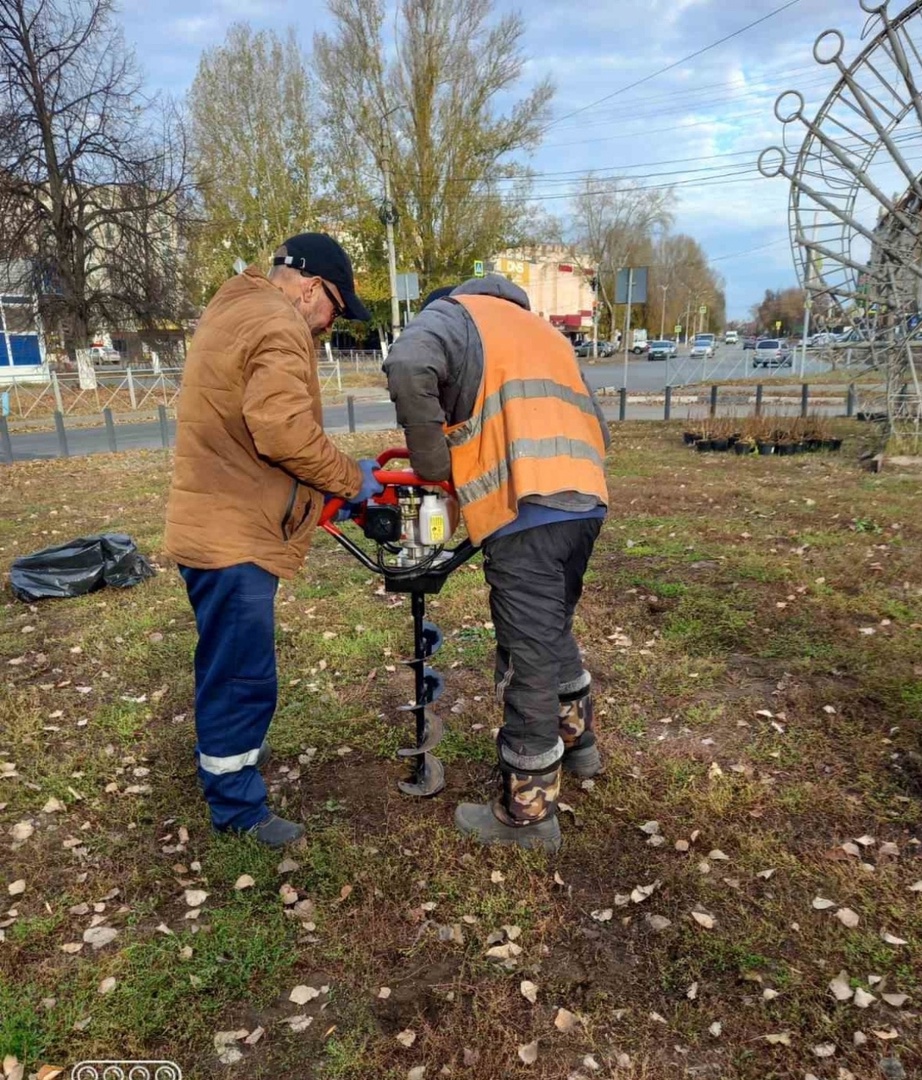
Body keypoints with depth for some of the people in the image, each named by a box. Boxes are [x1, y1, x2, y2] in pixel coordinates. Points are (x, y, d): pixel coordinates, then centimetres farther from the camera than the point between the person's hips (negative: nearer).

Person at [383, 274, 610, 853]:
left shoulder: (452, 316, 10)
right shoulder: (544, 332, 32)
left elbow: (409, 367, -16)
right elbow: (597, 426, 27)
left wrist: (433, 465, -5)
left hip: (527, 513, -8)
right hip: (584, 503, 8)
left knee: (528, 659, 0)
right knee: (554, 632, 26)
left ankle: (528, 814, 14)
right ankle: (577, 739, 46)